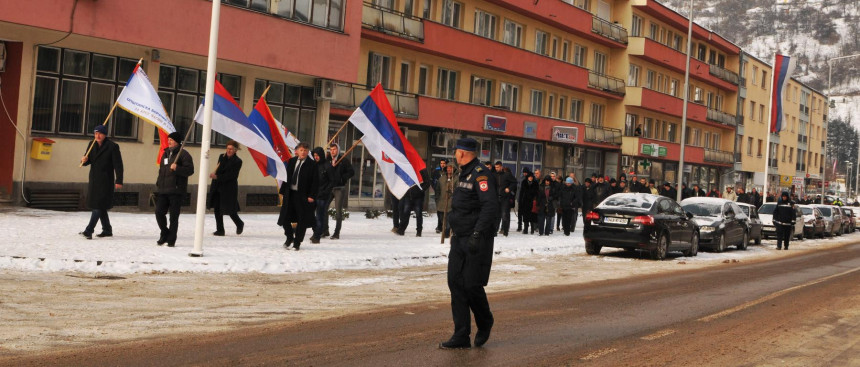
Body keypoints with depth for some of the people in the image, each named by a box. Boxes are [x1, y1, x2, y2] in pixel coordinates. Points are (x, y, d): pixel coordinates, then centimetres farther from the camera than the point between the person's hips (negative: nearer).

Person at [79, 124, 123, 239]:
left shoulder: (112, 146, -8)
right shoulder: (92, 145, 10)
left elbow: (118, 165, -10)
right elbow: (89, 160, 14)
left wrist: (119, 181, -16)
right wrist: (84, 160, -11)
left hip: (105, 181, -7)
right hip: (94, 179, 7)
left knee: (99, 205, -12)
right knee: (100, 206, 12)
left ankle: (89, 230, -17)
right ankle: (107, 230, 22)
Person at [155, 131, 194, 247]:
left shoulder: (183, 154, -4)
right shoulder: (165, 153, 19)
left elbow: (190, 170, -12)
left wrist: (177, 168, -25)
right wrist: (158, 184, 19)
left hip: (176, 190, -7)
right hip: (163, 190, 7)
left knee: (174, 216, -3)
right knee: (159, 212, 1)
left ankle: (171, 240, 5)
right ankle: (165, 234, 21)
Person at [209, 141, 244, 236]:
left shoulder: (237, 161, -9)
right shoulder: (221, 157, 8)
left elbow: (232, 175, -16)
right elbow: (218, 170, 8)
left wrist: (217, 177, -22)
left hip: (229, 188, -5)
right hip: (217, 187, 5)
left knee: (230, 210, -1)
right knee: (217, 209, 3)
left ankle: (240, 224, 27)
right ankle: (220, 230, 12)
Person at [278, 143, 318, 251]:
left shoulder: (312, 164, -4)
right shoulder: (291, 161, 9)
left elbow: (315, 181, -6)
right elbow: (287, 176, 13)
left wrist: (311, 196, -12)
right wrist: (283, 191, 6)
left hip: (303, 196, -4)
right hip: (290, 193, 4)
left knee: (302, 220, 1)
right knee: (285, 217, 5)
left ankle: (297, 242, 13)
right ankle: (289, 237, 27)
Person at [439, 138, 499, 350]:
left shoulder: (481, 175, -13)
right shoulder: (466, 175, 18)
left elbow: (490, 207, -23)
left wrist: (477, 234, -27)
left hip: (477, 240, -9)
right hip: (460, 239, 9)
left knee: (472, 285, -5)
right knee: (456, 283, 3)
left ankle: (485, 324, 23)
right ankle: (461, 337, 7)